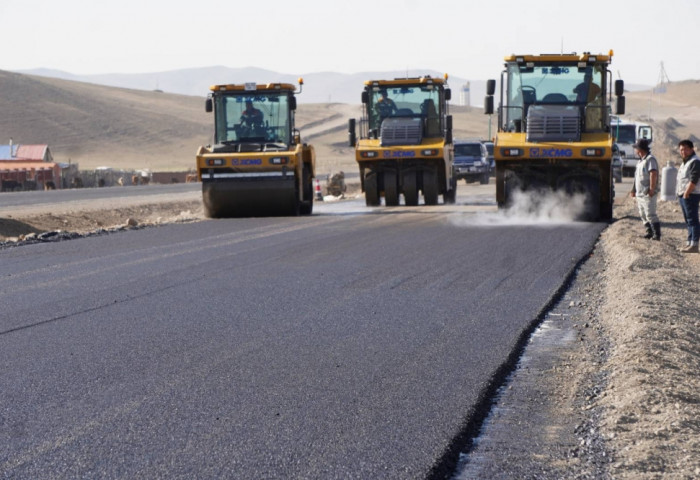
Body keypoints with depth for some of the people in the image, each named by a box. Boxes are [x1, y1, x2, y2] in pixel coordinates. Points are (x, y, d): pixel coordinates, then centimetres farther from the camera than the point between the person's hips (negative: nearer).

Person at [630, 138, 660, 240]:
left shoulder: (650, 159, -12)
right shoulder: (640, 161, 18)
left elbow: (653, 174, -21)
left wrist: (651, 189, -25)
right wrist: (634, 189, 21)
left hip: (648, 194, -10)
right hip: (640, 193, 10)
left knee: (650, 214, -12)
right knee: (643, 215, 11)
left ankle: (657, 234, -11)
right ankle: (649, 232, 18)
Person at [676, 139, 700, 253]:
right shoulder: (685, 162, 19)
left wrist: (686, 194, -20)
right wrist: (681, 194, 13)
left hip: (690, 196, -10)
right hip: (683, 195, 10)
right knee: (689, 221, 14)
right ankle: (690, 243, 20)